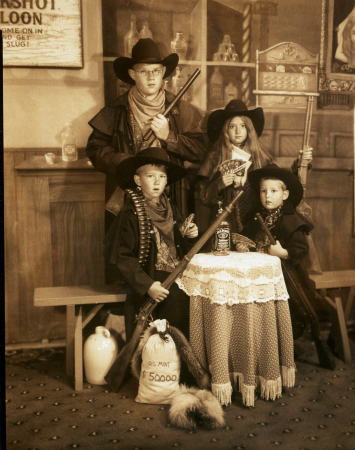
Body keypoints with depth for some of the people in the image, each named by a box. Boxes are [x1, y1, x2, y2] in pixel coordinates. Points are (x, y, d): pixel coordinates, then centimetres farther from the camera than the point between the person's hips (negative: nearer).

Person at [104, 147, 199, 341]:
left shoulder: (171, 209, 9)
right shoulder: (130, 215, -12)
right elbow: (120, 257, -15)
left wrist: (187, 236, -3)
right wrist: (147, 285, -20)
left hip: (177, 283, 6)